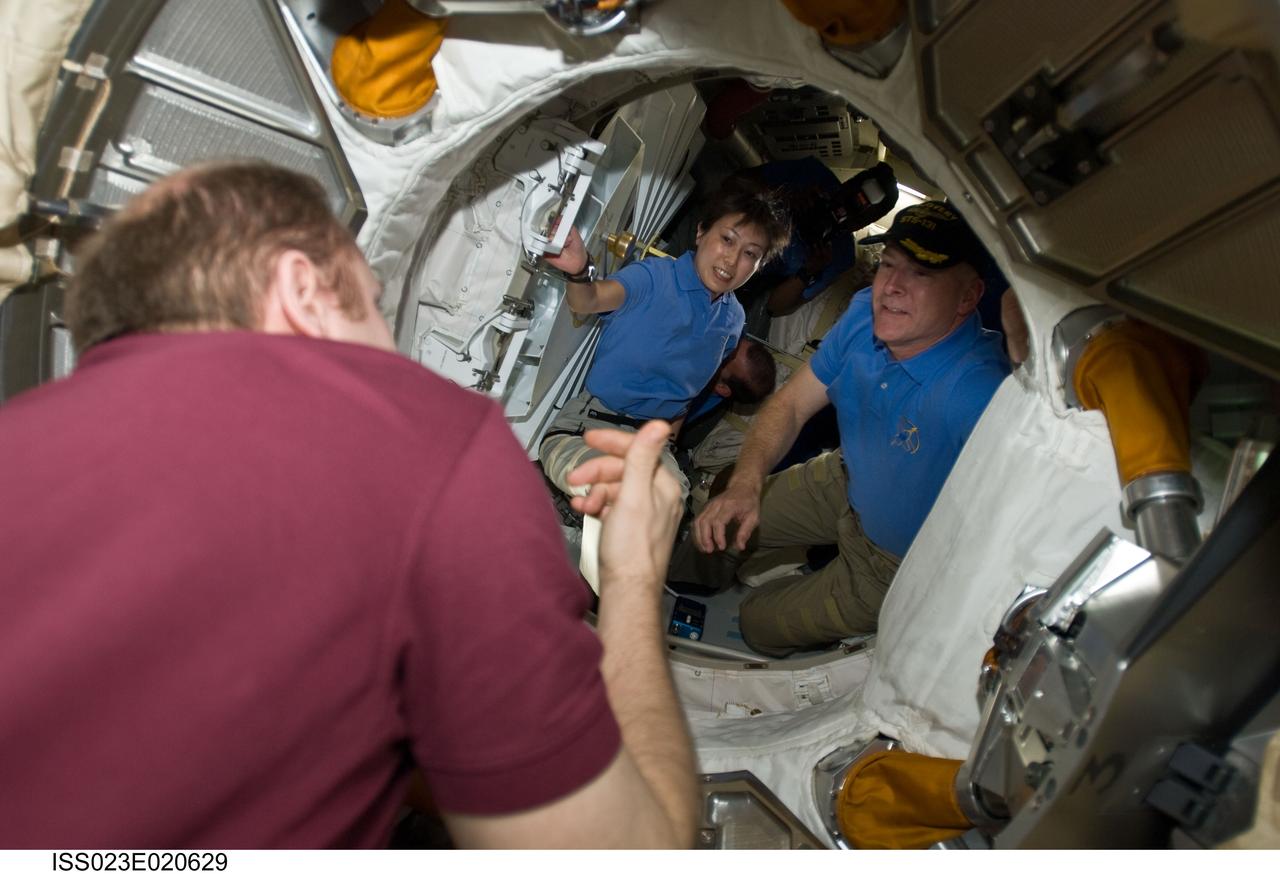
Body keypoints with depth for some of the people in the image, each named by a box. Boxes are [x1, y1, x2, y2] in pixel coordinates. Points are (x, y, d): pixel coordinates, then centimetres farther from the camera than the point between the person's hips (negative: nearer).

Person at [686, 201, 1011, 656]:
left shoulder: (979, 392, -41)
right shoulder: (865, 313, -18)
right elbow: (791, 404, -9)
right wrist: (745, 484, -23)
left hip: (899, 560, -5)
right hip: (846, 482, 5)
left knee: (760, 624, 7)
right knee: (719, 521, 13)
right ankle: (706, 584, 49)